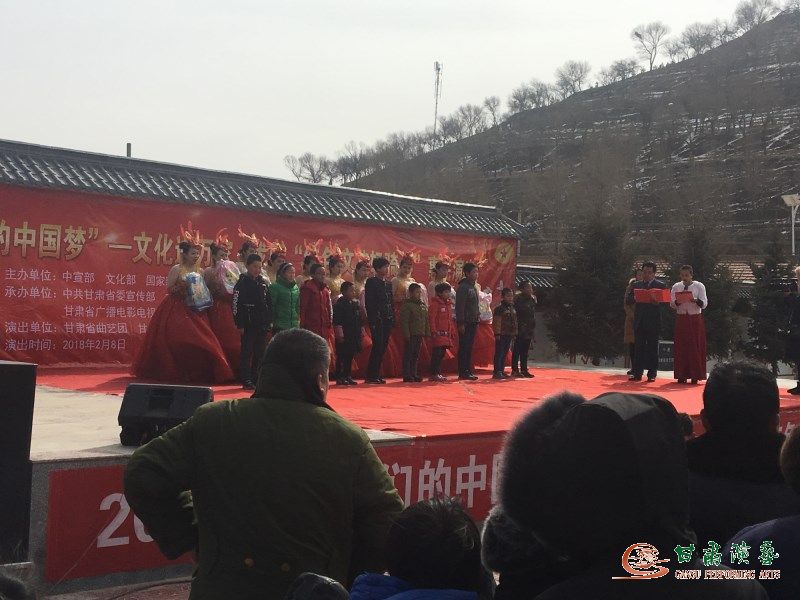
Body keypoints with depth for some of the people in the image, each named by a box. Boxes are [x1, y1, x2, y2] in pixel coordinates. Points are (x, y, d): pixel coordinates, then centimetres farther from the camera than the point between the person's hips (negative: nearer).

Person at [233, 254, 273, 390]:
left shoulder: (263, 282, 12)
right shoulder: (242, 283, -5)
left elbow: (269, 303, 18)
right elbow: (236, 304, -10)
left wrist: (270, 321, 11)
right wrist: (240, 324, -14)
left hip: (262, 325, 6)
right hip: (248, 325, -6)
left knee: (260, 352, 8)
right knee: (247, 352, -3)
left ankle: (256, 378, 16)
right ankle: (246, 380, -1)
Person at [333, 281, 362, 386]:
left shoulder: (356, 303, 14)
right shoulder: (340, 304, -9)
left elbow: (360, 319, 21)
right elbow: (337, 321, -14)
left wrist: (361, 330, 16)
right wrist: (339, 333, -19)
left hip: (354, 335, 7)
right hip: (344, 335, -7)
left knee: (350, 357, 11)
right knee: (341, 357, -3)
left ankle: (348, 376, 18)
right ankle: (340, 378, 0)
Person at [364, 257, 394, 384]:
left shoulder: (388, 283, 17)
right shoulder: (371, 282, -4)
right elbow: (368, 302, -10)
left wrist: (393, 319, 12)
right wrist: (373, 319, -16)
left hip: (387, 320, 7)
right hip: (377, 320, -7)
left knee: (383, 347, 6)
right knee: (377, 346, -10)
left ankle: (376, 375, 12)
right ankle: (370, 376, -5)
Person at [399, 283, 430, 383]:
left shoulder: (423, 305, 15)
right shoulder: (406, 305, -8)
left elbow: (426, 320, 20)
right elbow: (404, 321, -12)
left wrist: (427, 332, 13)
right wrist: (406, 334, -18)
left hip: (420, 334, 7)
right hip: (411, 334, -7)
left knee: (416, 355, 10)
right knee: (408, 355, -4)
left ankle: (414, 374, 16)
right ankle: (407, 375, -2)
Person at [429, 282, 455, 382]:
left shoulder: (448, 304, 17)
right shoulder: (435, 304, -9)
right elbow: (431, 318, -14)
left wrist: (452, 331, 19)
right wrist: (433, 331, -19)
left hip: (446, 334, 8)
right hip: (438, 333, -8)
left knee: (442, 354, 11)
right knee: (437, 354, -7)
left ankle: (438, 373, 17)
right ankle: (434, 374, -5)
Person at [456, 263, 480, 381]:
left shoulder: (474, 287, 16)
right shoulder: (463, 287, -12)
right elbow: (460, 307, -17)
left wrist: (478, 318, 16)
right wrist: (461, 323, -20)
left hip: (473, 322, 9)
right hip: (465, 323, -9)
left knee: (469, 348, 11)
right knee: (464, 348, -5)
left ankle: (468, 370, 16)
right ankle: (463, 372, -2)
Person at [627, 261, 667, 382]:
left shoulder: (660, 285, 5)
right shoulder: (636, 285, 15)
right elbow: (629, 299, 8)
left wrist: (657, 301, -23)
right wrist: (635, 298, -13)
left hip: (653, 321, -3)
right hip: (639, 321, 3)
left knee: (652, 348, 1)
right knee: (639, 347, 3)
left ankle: (652, 374, 5)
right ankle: (637, 373, 5)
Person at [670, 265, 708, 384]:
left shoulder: (699, 286, 1)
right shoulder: (676, 287, 8)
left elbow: (704, 304, -5)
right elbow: (672, 304, 5)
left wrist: (696, 301, -25)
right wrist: (677, 302, -17)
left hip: (695, 319, -2)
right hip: (681, 319, 2)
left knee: (695, 347, -3)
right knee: (681, 347, 0)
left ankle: (695, 375, 1)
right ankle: (682, 375, 4)